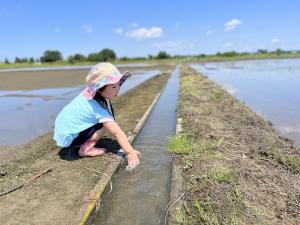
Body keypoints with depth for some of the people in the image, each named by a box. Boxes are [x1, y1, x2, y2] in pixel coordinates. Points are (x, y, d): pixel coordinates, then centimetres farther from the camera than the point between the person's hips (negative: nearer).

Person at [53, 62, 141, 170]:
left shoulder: (88, 94, -7)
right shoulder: (99, 109, -28)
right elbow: (117, 132, -31)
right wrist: (130, 152, -30)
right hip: (69, 138, -8)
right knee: (105, 124, -18)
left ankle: (85, 143, 13)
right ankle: (85, 149, -9)